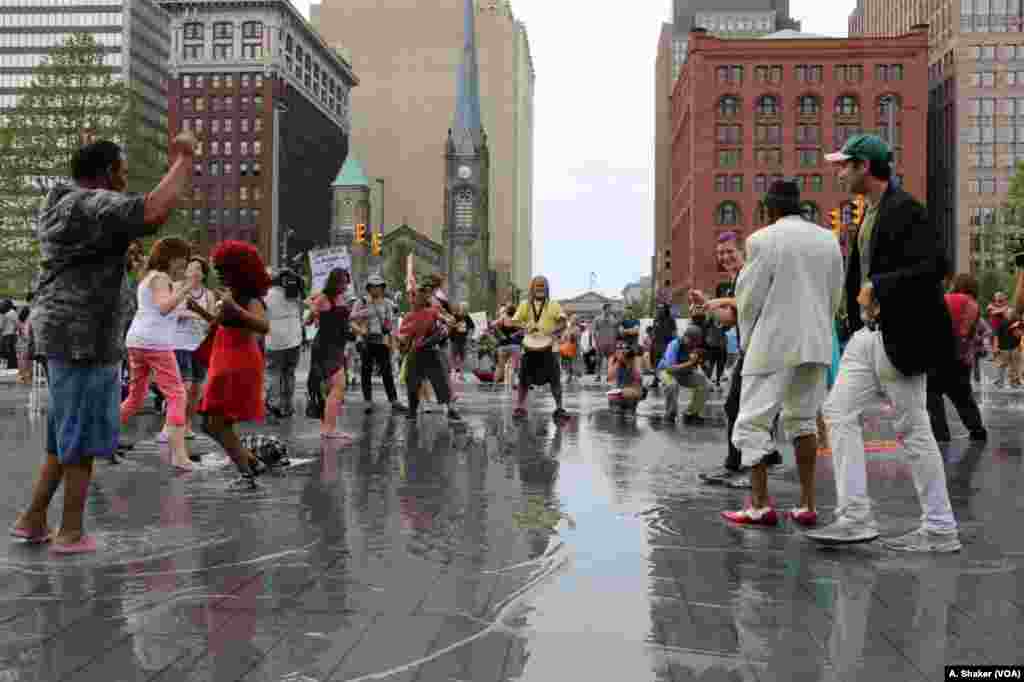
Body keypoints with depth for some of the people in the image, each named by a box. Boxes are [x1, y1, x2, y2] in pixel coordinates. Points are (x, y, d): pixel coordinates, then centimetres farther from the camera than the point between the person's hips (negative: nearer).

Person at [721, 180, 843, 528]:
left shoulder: (763, 240, -8)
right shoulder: (829, 240, 9)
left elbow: (748, 297, -6)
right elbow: (835, 297, 12)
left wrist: (747, 340, 8)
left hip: (773, 343, -6)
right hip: (817, 344, 6)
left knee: (754, 421, 0)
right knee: (803, 419, 14)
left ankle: (760, 504, -4)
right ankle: (807, 505, 14)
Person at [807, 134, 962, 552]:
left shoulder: (904, 210, -12)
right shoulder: (870, 213, 16)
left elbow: (935, 266, -22)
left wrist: (877, 286, -25)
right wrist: (857, 316, 13)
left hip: (901, 336, -9)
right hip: (868, 332, 9)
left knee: (913, 429, -2)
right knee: (839, 412, 3)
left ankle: (941, 530, 11)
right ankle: (855, 517, 6)